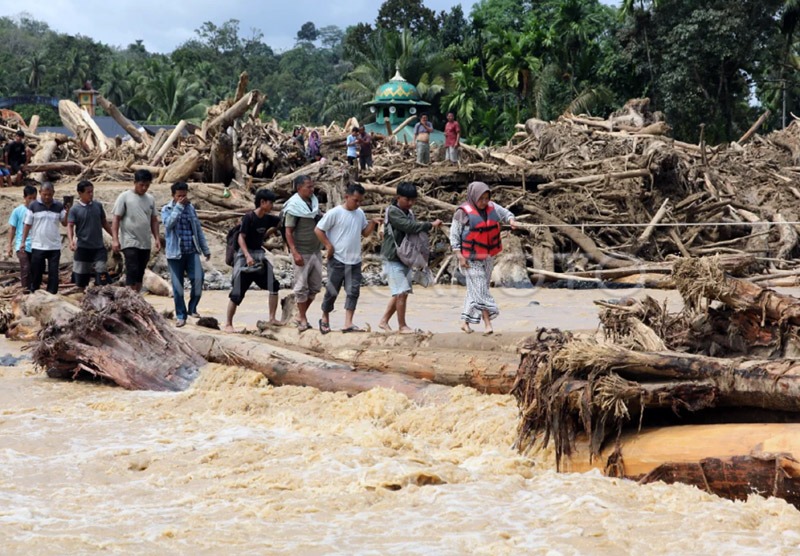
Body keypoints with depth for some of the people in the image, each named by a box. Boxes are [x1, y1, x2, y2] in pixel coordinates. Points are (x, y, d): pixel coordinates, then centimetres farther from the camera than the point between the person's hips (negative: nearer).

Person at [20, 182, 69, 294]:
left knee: (53, 273, 0)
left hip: (54, 247, 1)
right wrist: (23, 241, -4)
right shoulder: (34, 206, -1)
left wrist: (67, 212, -15)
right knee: (36, 273, 6)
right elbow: (27, 225, 2)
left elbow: (64, 223, 4)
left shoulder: (59, 206, 3)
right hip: (37, 247, -1)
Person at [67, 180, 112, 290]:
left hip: (99, 248, 2)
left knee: (102, 277, -5)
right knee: (81, 280, 6)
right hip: (82, 248, -2)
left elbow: (104, 223, 14)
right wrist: (71, 241, -29)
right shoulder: (75, 210, -4)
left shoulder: (98, 205, 4)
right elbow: (70, 226, -11)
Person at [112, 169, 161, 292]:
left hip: (145, 244, 6)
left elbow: (154, 220, 16)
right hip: (130, 242, -6)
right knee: (132, 272, -13)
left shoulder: (150, 199, 10)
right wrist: (115, 239, -13)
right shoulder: (125, 197, -6)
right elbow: (116, 219, -6)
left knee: (140, 274, 9)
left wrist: (157, 238, 7)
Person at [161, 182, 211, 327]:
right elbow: (169, 223, -22)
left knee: (198, 278, -13)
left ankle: (192, 308, 5)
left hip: (192, 252, 3)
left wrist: (206, 249, 17)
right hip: (175, 253, -2)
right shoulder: (166, 209, 0)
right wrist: (179, 206, -20)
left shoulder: (191, 208, 11)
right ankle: (181, 315, 10)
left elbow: (198, 229, 17)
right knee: (177, 286, 0)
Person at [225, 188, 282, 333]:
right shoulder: (249, 218, -16)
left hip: (260, 256, 7)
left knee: (274, 286, -1)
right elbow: (241, 238, -19)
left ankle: (272, 318, 8)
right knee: (237, 292, -5)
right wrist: (248, 256, -29)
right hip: (245, 257, -7)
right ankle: (228, 324, 4)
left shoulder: (268, 218, 3)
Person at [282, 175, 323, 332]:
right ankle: (303, 319, 9)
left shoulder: (314, 202, 7)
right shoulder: (293, 207, -12)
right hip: (302, 252, -7)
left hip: (316, 251, 7)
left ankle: (302, 314, 22)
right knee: (302, 286, 0)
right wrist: (295, 253, -21)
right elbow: (288, 232, -14)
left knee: (315, 286, 9)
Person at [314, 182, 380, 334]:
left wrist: (373, 223, -3)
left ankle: (348, 324, -2)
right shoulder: (335, 213, -12)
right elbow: (318, 230, -8)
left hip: (355, 261, 5)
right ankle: (325, 319, 23)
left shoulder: (360, 213, 7)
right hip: (337, 260, -5)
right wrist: (329, 246, -11)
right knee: (332, 291, 4)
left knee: (353, 291, -2)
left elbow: (365, 232, 15)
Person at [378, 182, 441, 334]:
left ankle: (384, 321, 21)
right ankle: (402, 326, 0)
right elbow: (408, 226, -26)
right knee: (402, 292, -9)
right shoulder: (393, 212, -13)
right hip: (393, 259, -8)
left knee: (400, 293, 10)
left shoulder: (409, 213, 13)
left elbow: (414, 232, 15)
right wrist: (431, 225, -21)